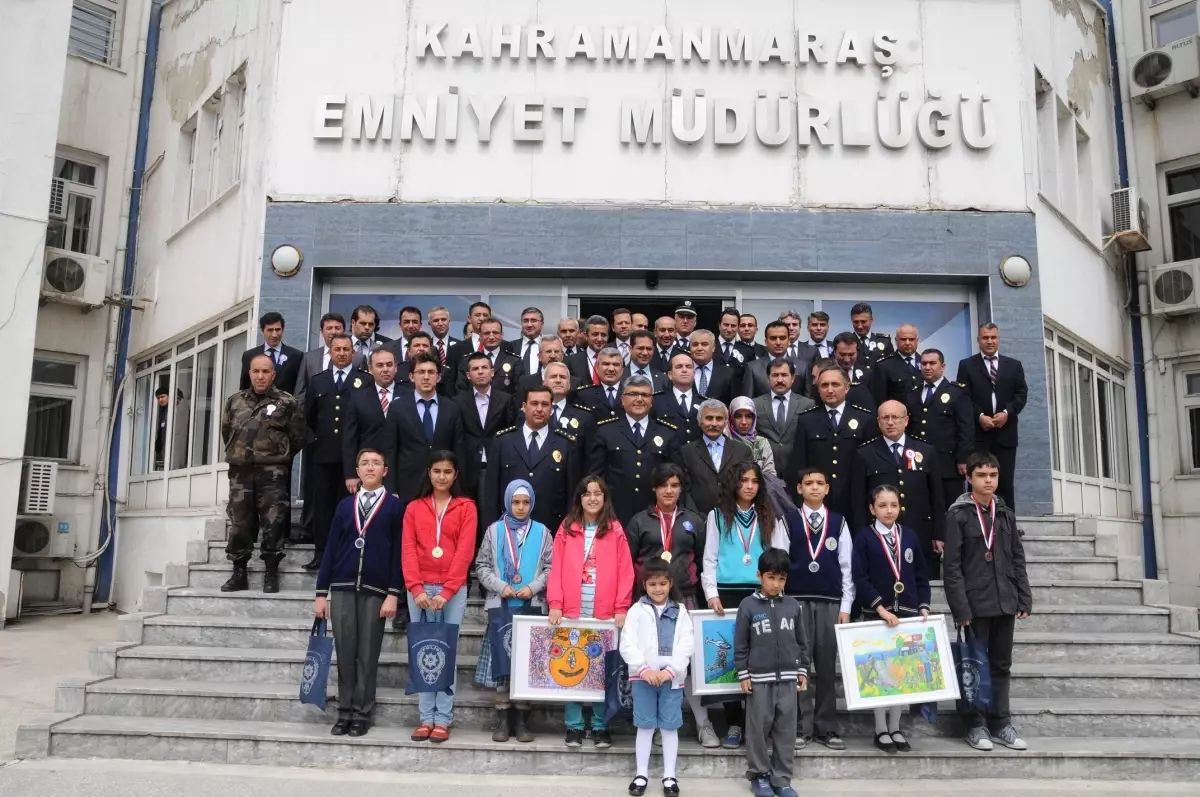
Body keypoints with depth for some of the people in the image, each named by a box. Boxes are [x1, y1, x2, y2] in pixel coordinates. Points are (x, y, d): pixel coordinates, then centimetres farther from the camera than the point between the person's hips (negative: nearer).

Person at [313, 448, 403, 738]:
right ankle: (345, 712, 15)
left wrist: (394, 594, -8)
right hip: (342, 589, 2)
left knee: (368, 655, 3)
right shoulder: (345, 505, 11)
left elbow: (398, 552, -1)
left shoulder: (395, 506, 2)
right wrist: (321, 592, 5)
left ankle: (361, 714, 12)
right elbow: (331, 548, 9)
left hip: (375, 591, -2)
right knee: (345, 653, 5)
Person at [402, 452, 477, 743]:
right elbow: (408, 550, 2)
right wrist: (417, 589, -11)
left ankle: (443, 719, 7)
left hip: (453, 591, -2)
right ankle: (426, 718, 11)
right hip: (419, 590, 2)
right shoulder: (414, 508, 10)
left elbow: (465, 551, -4)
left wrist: (446, 591, -12)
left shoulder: (466, 507, 4)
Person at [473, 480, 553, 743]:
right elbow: (482, 566, 4)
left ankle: (522, 718, 10)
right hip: (501, 605, 0)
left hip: (531, 606, 0)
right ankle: (502, 718, 9)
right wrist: (500, 586, -10)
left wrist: (533, 587, -11)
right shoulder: (494, 530, 7)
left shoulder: (542, 532, 6)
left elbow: (550, 568, 3)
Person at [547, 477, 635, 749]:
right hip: (571, 613, 1)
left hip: (606, 614, -1)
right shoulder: (566, 529, 6)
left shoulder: (615, 531, 4)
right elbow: (556, 570, 2)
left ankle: (601, 726, 15)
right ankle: (574, 726, 15)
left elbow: (625, 573, 0)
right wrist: (555, 605, -7)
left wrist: (621, 609, -6)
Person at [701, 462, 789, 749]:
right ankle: (734, 724, 8)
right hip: (728, 593, 0)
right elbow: (710, 558, 6)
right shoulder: (717, 516, 10)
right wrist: (711, 593, -6)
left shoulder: (770, 518, 13)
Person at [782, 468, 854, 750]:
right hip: (796, 601, -1)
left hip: (830, 602, 1)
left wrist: (846, 607, 2)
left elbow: (847, 566, 7)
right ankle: (802, 727, 9)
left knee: (827, 666, 5)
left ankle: (826, 728, 15)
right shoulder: (788, 521, 3)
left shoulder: (839, 522, 8)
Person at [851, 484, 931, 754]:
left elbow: (921, 577, 10)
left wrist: (923, 607, -1)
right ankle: (881, 729, 13)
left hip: (907, 613, 4)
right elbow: (859, 578, -11)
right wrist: (881, 608, -17)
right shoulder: (864, 537, -5)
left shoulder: (910, 536, 7)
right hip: (876, 615, -4)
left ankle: (895, 727, 20)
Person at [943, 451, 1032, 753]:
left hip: (1004, 602, 5)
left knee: (1001, 665, 12)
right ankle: (976, 725, 14)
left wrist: (1024, 599, 5)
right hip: (975, 602, -5)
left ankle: (1000, 723, 21)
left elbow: (1018, 559, 12)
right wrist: (960, 608, -14)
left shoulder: (1006, 513, 10)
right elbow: (952, 565, -10)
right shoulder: (958, 514, -7)